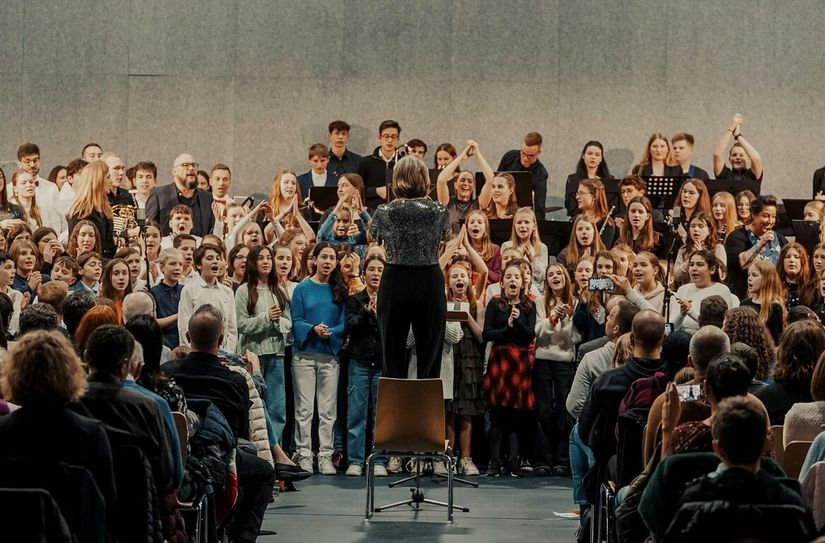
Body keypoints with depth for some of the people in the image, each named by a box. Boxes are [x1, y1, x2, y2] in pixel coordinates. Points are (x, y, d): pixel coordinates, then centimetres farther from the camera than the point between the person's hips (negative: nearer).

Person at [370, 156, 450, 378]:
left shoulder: (384, 212, -6)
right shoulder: (439, 211, -6)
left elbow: (372, 237, 12)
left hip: (394, 284, 0)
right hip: (430, 284, 0)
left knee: (393, 354, 8)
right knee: (429, 355, 5)